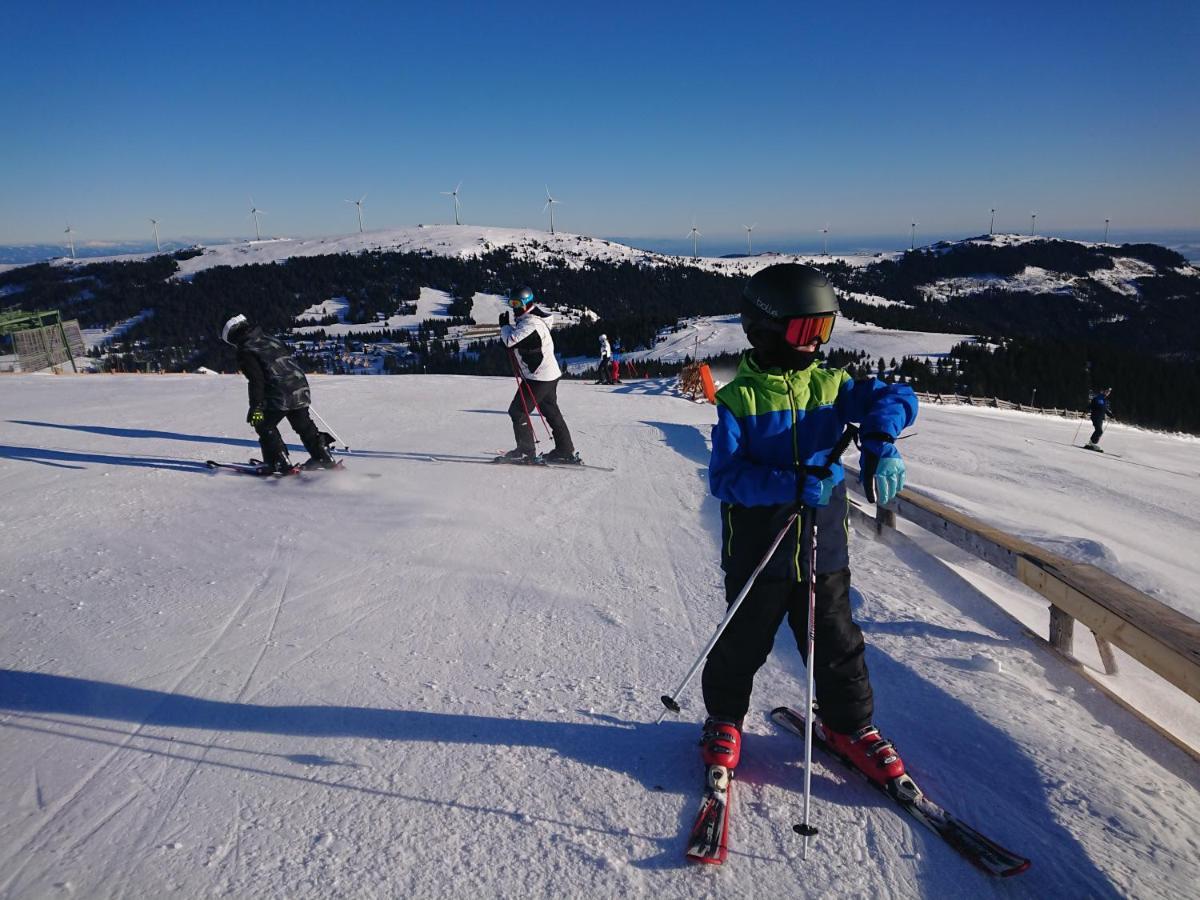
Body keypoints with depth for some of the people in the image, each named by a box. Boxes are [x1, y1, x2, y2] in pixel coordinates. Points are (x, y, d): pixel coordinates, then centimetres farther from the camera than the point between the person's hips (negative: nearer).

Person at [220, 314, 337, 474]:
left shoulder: (245, 351, -4)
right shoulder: (271, 339, 18)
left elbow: (256, 380, -14)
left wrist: (256, 406, -13)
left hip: (279, 396, -7)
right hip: (300, 389, 7)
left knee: (264, 426, 10)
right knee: (304, 425, 20)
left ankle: (282, 464, 5)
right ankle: (325, 458, 23)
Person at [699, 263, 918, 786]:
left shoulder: (829, 385, 1)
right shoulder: (738, 399, -10)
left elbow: (896, 398, -2)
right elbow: (725, 477, -19)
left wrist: (879, 441, -22)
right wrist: (794, 485, -30)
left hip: (824, 550, 3)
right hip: (758, 553, -3)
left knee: (836, 644, 16)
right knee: (744, 644, 13)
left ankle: (849, 724, 39)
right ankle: (724, 719, 37)